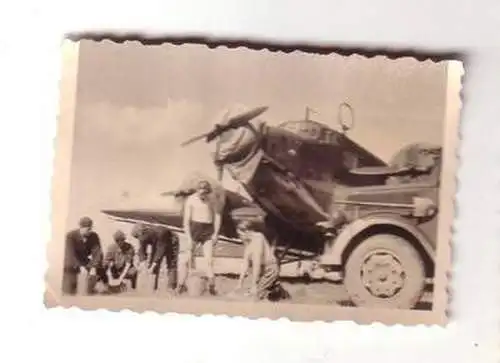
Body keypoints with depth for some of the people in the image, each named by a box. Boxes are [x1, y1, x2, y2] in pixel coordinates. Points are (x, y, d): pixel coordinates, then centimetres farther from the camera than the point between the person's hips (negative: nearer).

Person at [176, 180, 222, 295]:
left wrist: (216, 233, 2)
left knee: (209, 259, -2)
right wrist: (188, 238, -11)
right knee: (186, 258, -4)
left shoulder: (211, 200, 5)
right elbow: (186, 220, -6)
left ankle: (211, 286, 2)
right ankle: (181, 284, 4)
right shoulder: (190, 200, -4)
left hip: (208, 230, 2)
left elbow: (217, 216, 10)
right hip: (195, 228, -2)